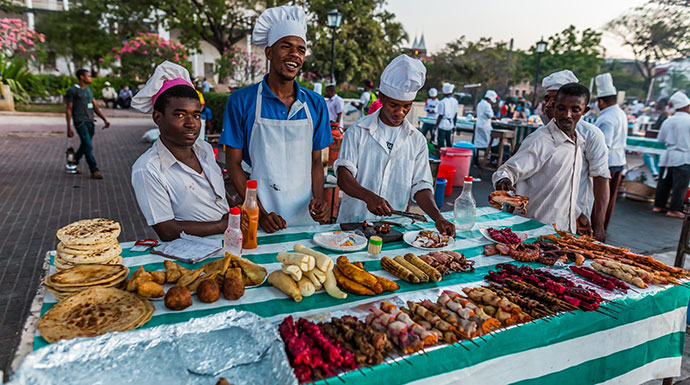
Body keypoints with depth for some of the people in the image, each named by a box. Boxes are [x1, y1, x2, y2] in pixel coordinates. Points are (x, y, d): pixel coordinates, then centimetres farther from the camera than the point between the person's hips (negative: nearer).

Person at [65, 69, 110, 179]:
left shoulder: (89, 90, 15)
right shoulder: (72, 91, -5)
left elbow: (95, 107, 14)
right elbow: (69, 110, -5)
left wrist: (105, 119, 2)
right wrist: (69, 128, -8)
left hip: (90, 122, 7)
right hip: (80, 122, -7)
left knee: (84, 146, 14)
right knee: (88, 146, -13)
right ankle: (94, 171, -11)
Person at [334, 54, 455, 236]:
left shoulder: (417, 140, 9)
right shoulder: (358, 131, 1)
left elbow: (420, 186, 6)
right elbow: (343, 176, -9)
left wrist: (438, 217, -12)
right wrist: (368, 196, -28)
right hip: (353, 222, -2)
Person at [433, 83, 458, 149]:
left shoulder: (442, 102, -13)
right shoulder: (455, 101, 2)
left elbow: (440, 116, -13)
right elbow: (455, 115, 8)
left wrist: (435, 126, -4)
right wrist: (454, 125, 19)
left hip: (442, 125, -5)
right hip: (450, 125, 5)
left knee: (441, 143, 2)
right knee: (449, 143, 14)